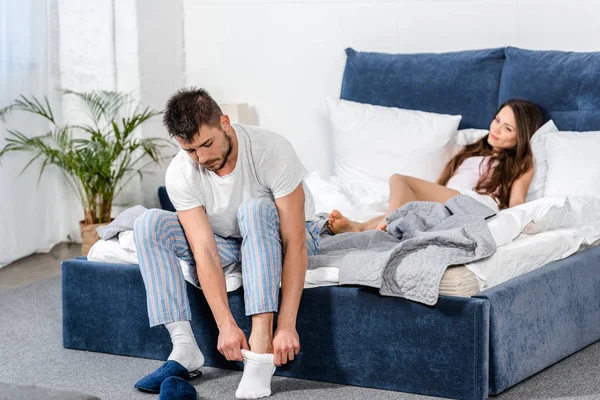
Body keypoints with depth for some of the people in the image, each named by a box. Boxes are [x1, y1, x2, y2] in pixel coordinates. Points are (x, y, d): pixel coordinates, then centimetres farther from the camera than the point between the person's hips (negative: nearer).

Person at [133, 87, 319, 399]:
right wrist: (226, 324, -35)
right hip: (228, 241, 4)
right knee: (149, 225, -19)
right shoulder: (180, 174, -22)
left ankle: (260, 347, -40)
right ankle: (184, 349, -21)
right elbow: (205, 253, -25)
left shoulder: (272, 151, -31)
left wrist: (287, 326, -37)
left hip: (281, 236, -3)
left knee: (255, 209, -38)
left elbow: (295, 244, -33)